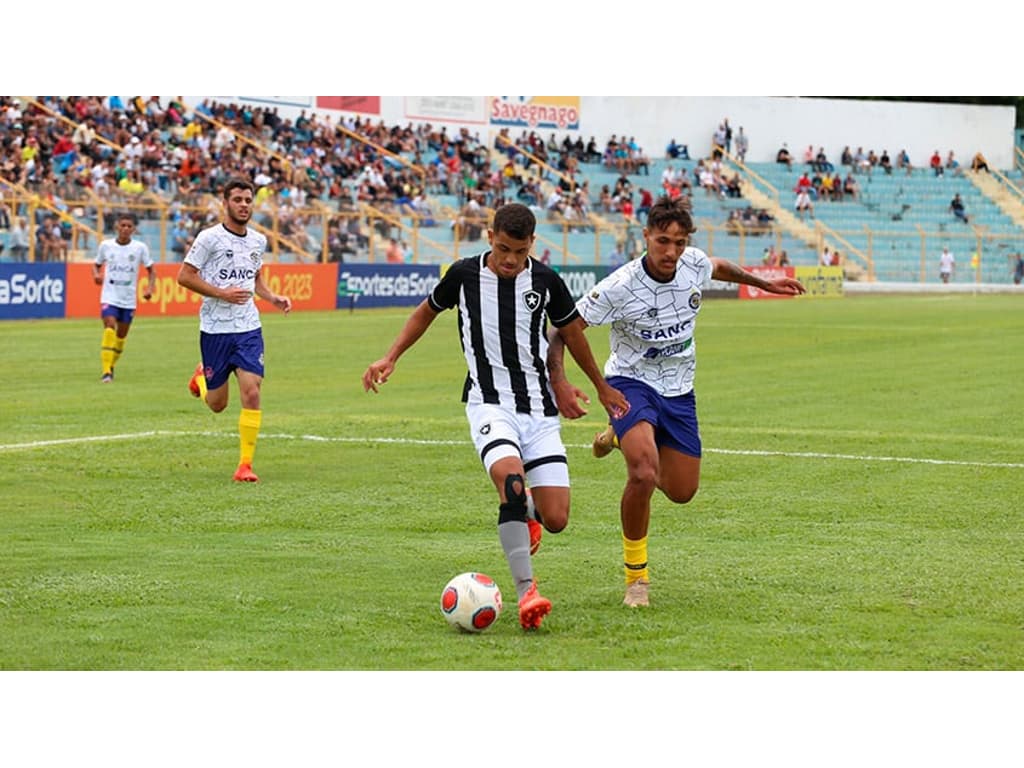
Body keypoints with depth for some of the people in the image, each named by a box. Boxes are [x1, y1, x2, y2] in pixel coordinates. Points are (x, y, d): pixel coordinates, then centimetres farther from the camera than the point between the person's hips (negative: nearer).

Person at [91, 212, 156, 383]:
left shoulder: (140, 247, -2)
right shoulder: (105, 245, 0)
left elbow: (151, 269, 7)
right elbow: (97, 265, 14)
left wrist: (150, 288, -8)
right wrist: (96, 275, -9)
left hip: (129, 299, 2)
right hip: (110, 296, -2)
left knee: (121, 335, 10)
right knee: (109, 328, -21)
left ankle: (111, 367, 32)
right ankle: (106, 371, -22)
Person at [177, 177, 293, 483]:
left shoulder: (258, 241, 8)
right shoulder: (209, 238, -9)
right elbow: (184, 276, -9)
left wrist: (273, 297, 4)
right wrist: (222, 293, -17)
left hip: (249, 328, 3)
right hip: (215, 329, -3)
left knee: (251, 393, -13)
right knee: (217, 404, 8)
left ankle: (245, 464, -6)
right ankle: (201, 376, 44)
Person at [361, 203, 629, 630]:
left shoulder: (545, 281, -1)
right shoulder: (464, 275, -4)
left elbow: (571, 331, 16)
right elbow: (426, 312, 16)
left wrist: (602, 387, 26)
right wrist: (389, 360, 8)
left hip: (539, 408, 2)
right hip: (489, 402, -2)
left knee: (556, 520, -6)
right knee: (511, 480, -32)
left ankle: (527, 512, 33)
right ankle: (526, 591, -32)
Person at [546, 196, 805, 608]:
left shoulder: (694, 265, -11)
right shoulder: (619, 288, -25)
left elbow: (720, 268, 16)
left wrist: (764, 283, 26)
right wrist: (559, 382, -33)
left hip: (678, 388, 5)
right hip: (631, 383, -5)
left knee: (682, 491, 9)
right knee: (644, 475, -29)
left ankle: (624, 439, 40)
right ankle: (636, 577, -10)